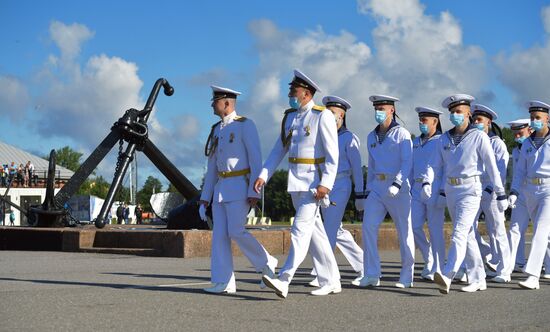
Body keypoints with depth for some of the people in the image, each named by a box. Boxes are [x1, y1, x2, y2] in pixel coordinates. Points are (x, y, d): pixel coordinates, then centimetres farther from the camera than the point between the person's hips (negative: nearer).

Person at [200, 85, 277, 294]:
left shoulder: (245, 125, -8)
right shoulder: (217, 130, 15)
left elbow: (256, 160, -13)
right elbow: (212, 168, 17)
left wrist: (254, 192, -20)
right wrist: (205, 199, 12)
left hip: (240, 186, -7)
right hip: (221, 188, 7)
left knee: (236, 232, -16)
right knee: (220, 234, -3)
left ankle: (266, 263, 5)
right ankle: (223, 282, -4)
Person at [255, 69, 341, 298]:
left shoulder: (322, 116, -8)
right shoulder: (290, 116, 13)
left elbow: (332, 154, -13)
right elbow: (279, 149, 13)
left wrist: (325, 183, -21)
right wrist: (264, 175, 2)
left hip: (314, 181, -8)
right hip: (295, 181, 8)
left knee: (301, 229, -15)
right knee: (315, 231, 10)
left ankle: (284, 281, -22)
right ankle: (330, 282, 17)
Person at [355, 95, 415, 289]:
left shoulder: (402, 134, -4)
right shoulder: (371, 137, 14)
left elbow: (407, 163, -12)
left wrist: (396, 184, -25)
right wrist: (368, 190, 17)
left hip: (398, 188, -5)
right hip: (377, 187, 5)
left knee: (404, 231, 2)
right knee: (368, 227, -10)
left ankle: (406, 277, 12)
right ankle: (372, 275, -7)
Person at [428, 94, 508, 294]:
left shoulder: (479, 137, -5)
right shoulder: (445, 139, 11)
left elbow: (492, 167, -4)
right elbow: (435, 164, 6)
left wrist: (501, 195, -4)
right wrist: (427, 183, -13)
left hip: (470, 189, -6)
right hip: (450, 190, 6)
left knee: (460, 233, -19)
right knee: (467, 235, 11)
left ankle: (447, 277, -34)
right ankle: (478, 279, 18)